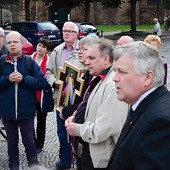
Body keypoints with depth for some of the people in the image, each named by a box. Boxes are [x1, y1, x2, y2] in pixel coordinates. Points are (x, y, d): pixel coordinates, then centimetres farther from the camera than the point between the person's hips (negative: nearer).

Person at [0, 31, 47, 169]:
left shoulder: (30, 62, -3)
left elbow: (41, 82, -9)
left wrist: (23, 79, -19)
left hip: (26, 111, -2)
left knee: (29, 142, 8)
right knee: (12, 142, 17)